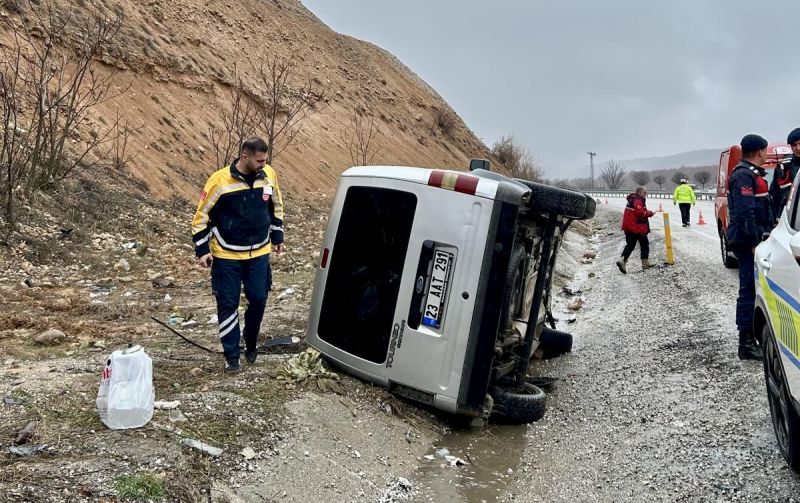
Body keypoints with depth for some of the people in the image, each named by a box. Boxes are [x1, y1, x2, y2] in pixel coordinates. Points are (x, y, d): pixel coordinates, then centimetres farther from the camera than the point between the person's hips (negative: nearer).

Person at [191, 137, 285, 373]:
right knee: (228, 304, 2)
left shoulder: (269, 175, -4)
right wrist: (202, 250, -9)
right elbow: (201, 215, -8)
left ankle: (251, 345, 29)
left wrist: (277, 237, 15)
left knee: (258, 300, 5)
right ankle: (232, 356, 14)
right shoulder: (219, 181, -17)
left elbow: (276, 207, 13)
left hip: (259, 253, 3)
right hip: (227, 256, -3)